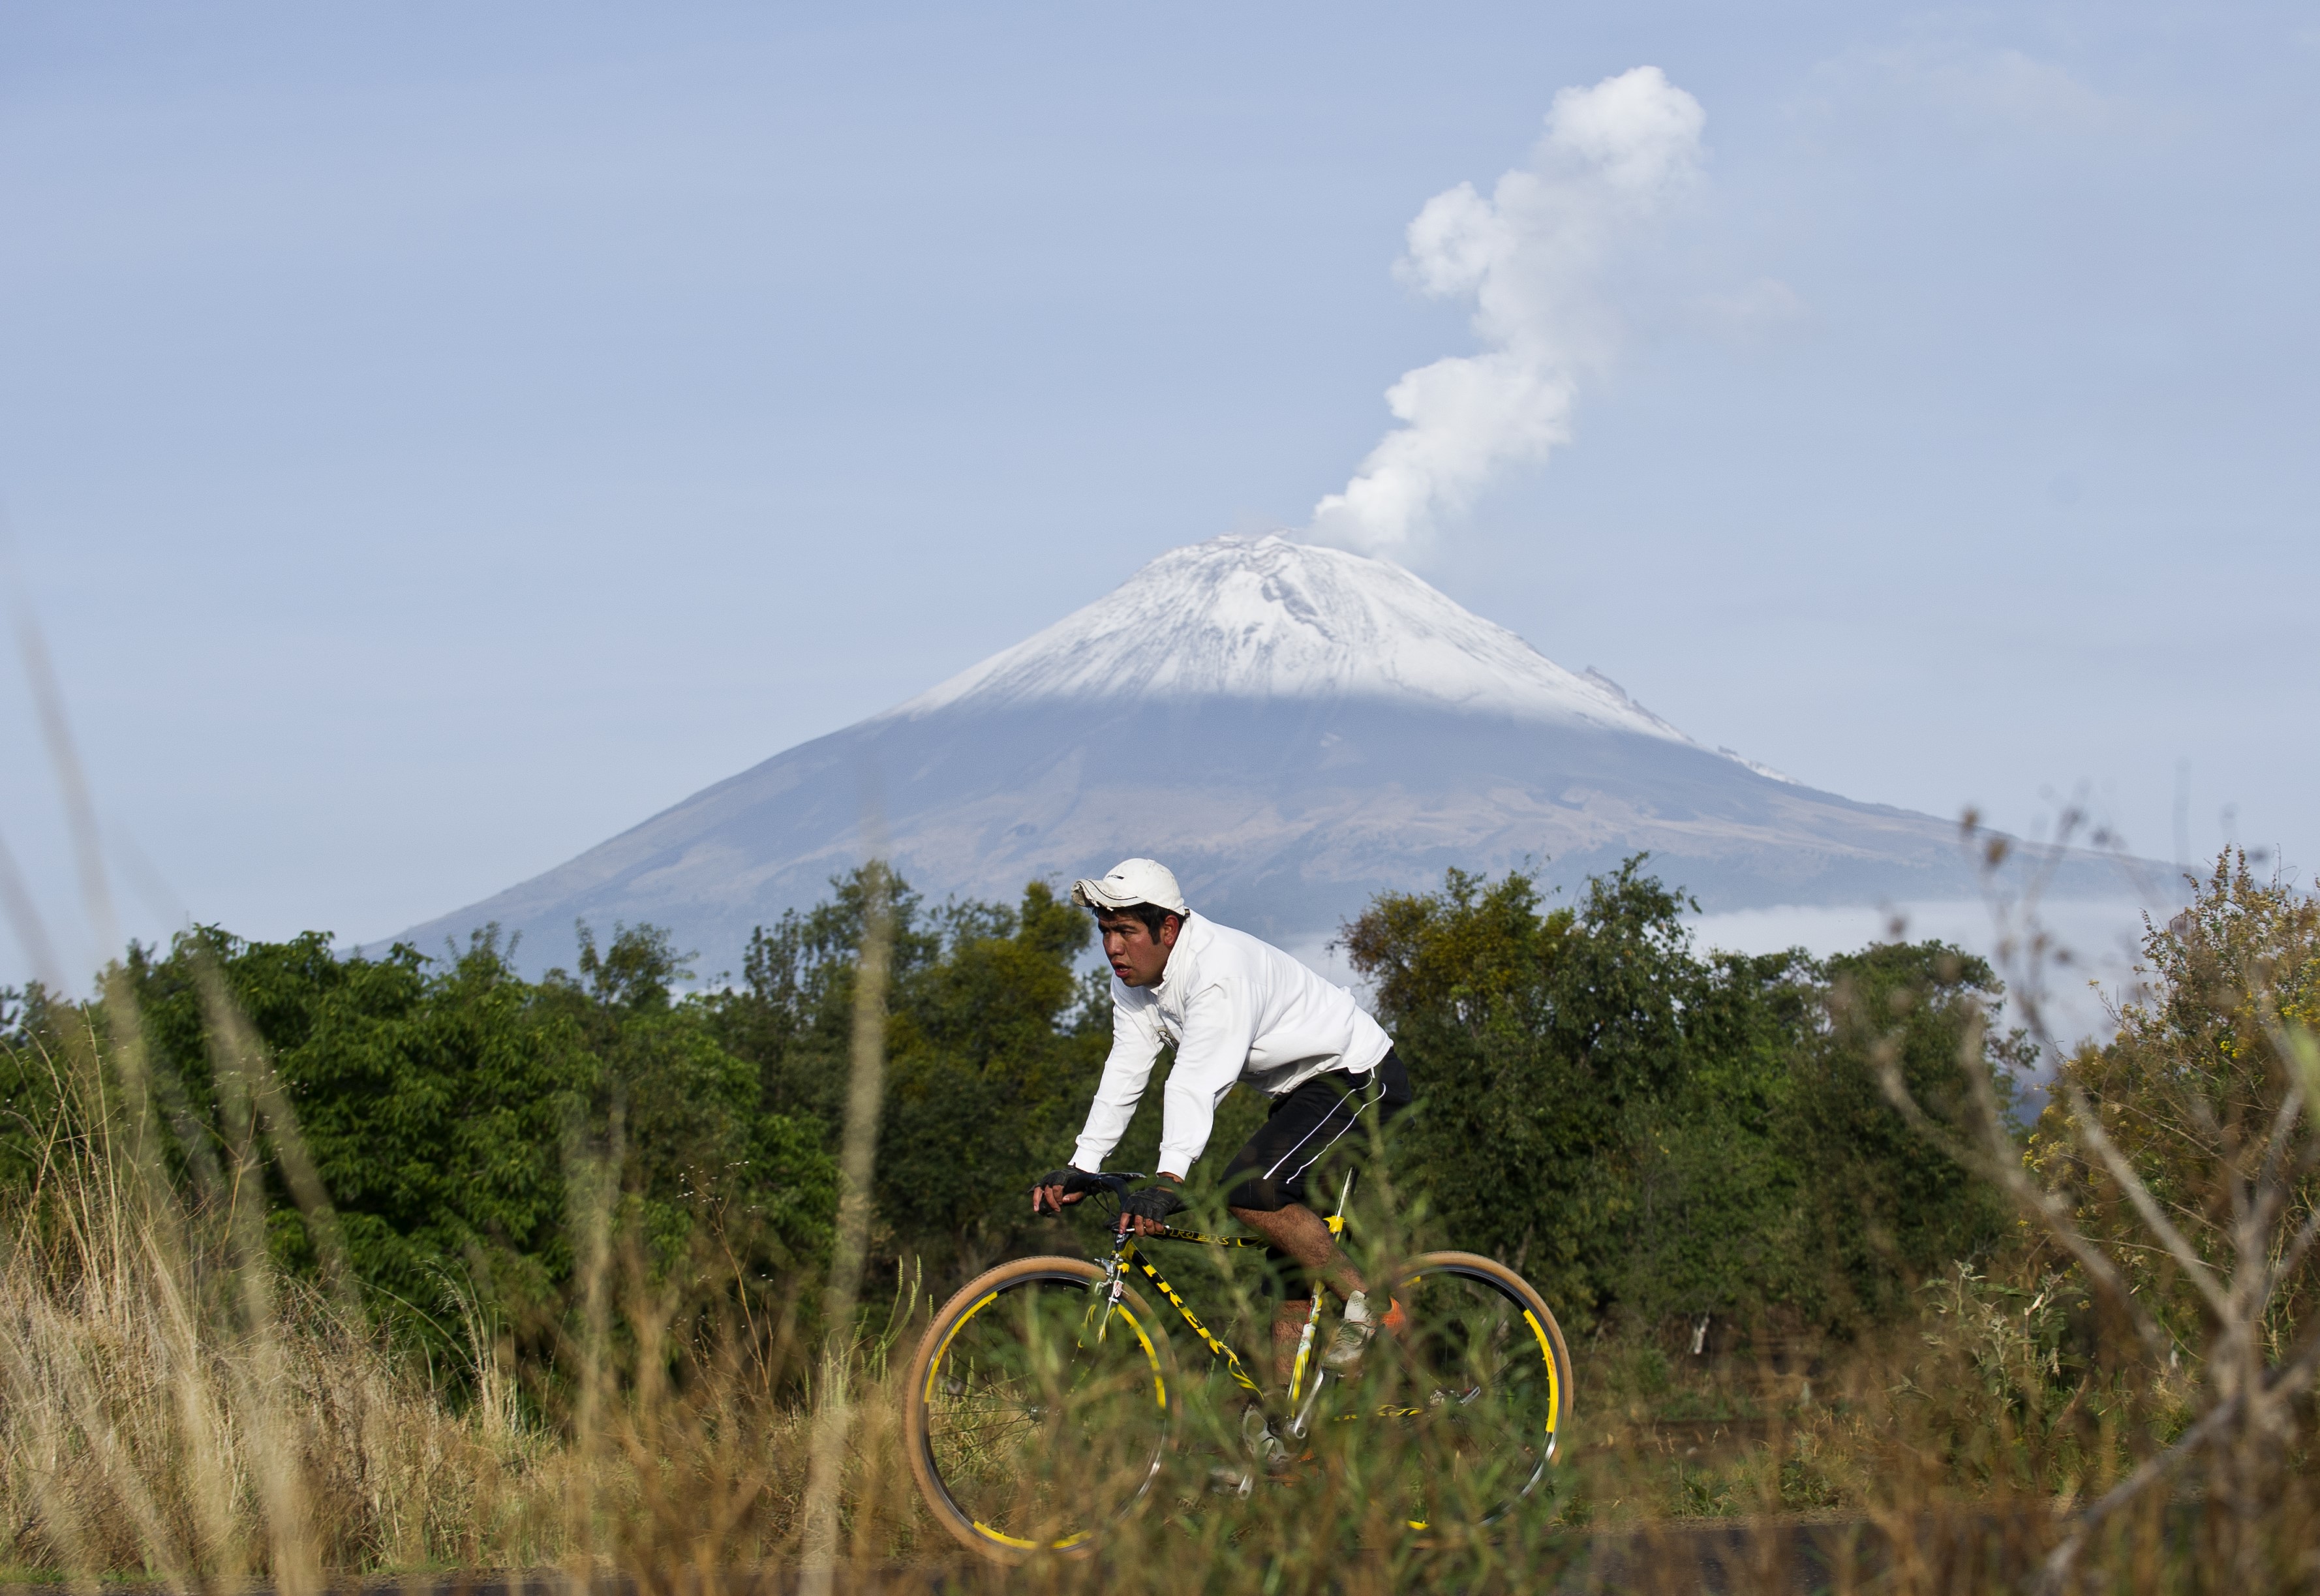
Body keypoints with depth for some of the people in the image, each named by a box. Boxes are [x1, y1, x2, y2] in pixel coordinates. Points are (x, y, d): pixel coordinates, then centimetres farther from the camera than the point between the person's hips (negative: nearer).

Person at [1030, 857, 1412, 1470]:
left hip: (1359, 1076, -10)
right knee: (1293, 1257, 6)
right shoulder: (1134, 979, 0)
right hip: (1301, 1092, 10)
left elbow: (1200, 1081, -38)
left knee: (1249, 1189, -28)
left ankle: (1368, 1305, -13)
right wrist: (1079, 1170, -11)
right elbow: (1125, 1074, -1)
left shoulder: (1221, 967, -28)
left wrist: (1170, 1180, -47)